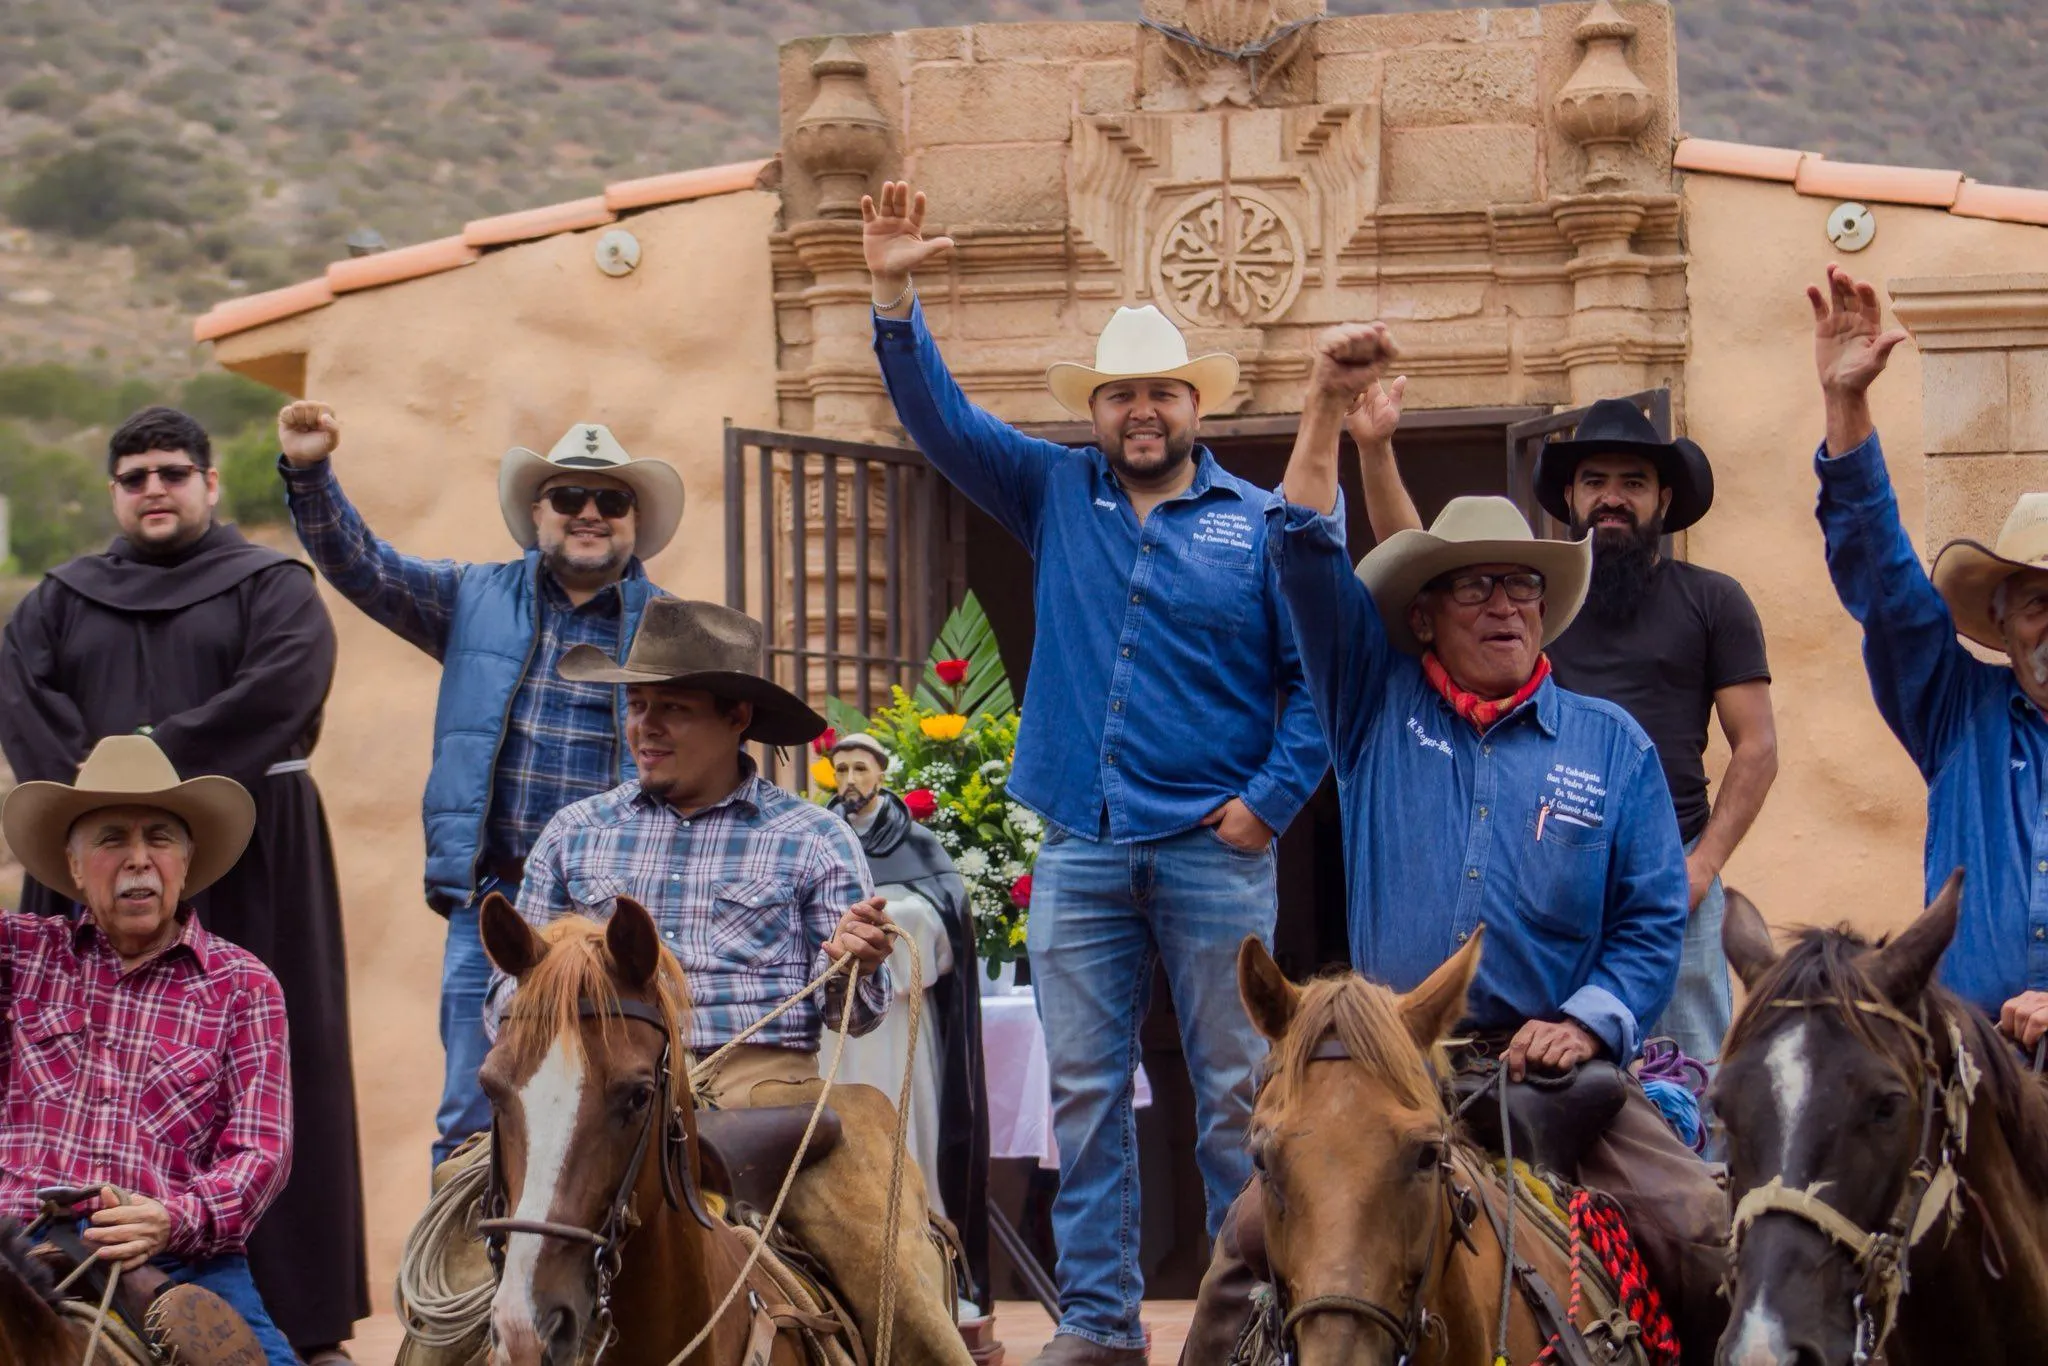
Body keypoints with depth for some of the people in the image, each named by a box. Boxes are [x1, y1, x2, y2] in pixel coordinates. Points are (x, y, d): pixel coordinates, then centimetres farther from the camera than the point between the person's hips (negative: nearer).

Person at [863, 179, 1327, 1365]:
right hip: (1081, 853, 3)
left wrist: (1272, 799, -10)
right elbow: (941, 418, 6)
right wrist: (896, 299, -6)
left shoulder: (1258, 526, 2)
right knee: (1086, 1091, 5)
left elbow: (1320, 677, 0)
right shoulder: (1056, 498, 10)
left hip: (1213, 850, -3)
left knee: (1236, 1092, 0)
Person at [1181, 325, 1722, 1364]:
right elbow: (1305, 557, 6)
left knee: (1704, 1233, -18)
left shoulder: (1612, 745, 12)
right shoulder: (1377, 711, 12)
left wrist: (1589, 1022, -9)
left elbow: (1653, 917, 8)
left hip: (1554, 1070, 0)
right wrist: (1328, 403, -2)